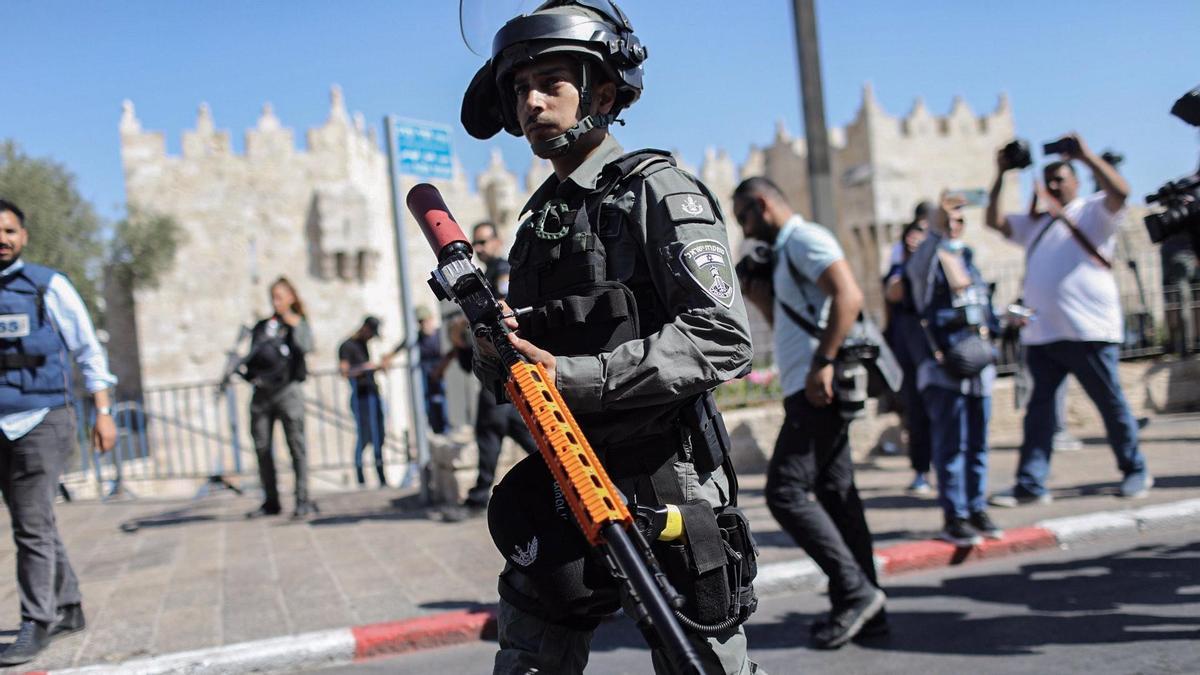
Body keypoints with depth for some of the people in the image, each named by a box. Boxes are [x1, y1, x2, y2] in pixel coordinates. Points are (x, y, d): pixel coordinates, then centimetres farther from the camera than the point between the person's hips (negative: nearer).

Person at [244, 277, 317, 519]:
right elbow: (252, 356, 21)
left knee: (296, 445, -7)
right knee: (261, 447, 3)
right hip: (262, 391, 5)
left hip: (287, 389, -5)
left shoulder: (299, 324, 6)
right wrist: (249, 371, 2)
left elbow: (305, 347, -13)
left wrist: (294, 323, -9)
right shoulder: (262, 326, 18)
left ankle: (303, 501, -5)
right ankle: (270, 502, 11)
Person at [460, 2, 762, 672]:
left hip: (665, 488, -6)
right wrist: (495, 349, -5)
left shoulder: (656, 190, -7)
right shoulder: (540, 216, 15)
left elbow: (723, 339, -19)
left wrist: (574, 376, -22)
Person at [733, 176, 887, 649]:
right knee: (836, 493, 9)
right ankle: (866, 606, 13)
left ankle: (854, 591, -6)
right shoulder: (786, 252, 23)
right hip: (813, 391, 10)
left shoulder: (804, 239, -7)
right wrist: (759, 296, 14)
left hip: (816, 389, -10)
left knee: (786, 491, -10)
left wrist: (824, 362, -25)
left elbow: (849, 296, -21)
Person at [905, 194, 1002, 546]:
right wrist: (937, 231, -34)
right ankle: (954, 517, 1)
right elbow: (914, 273, -29)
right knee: (950, 445, -5)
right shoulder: (929, 259, -4)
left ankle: (977, 510, 19)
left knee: (978, 443, 11)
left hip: (978, 364, 7)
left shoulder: (968, 257, 18)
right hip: (943, 365, -7)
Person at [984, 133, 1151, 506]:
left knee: (1111, 404, 5)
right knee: (1039, 407, 2)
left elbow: (1120, 192, -14)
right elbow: (995, 220, 18)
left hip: (1088, 331, -5)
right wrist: (1001, 176, 12)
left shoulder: (1092, 212, 4)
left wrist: (1086, 156, -12)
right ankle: (1031, 484, 2)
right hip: (1041, 333, 6)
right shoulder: (1035, 222, 22)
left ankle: (1135, 471, 21)